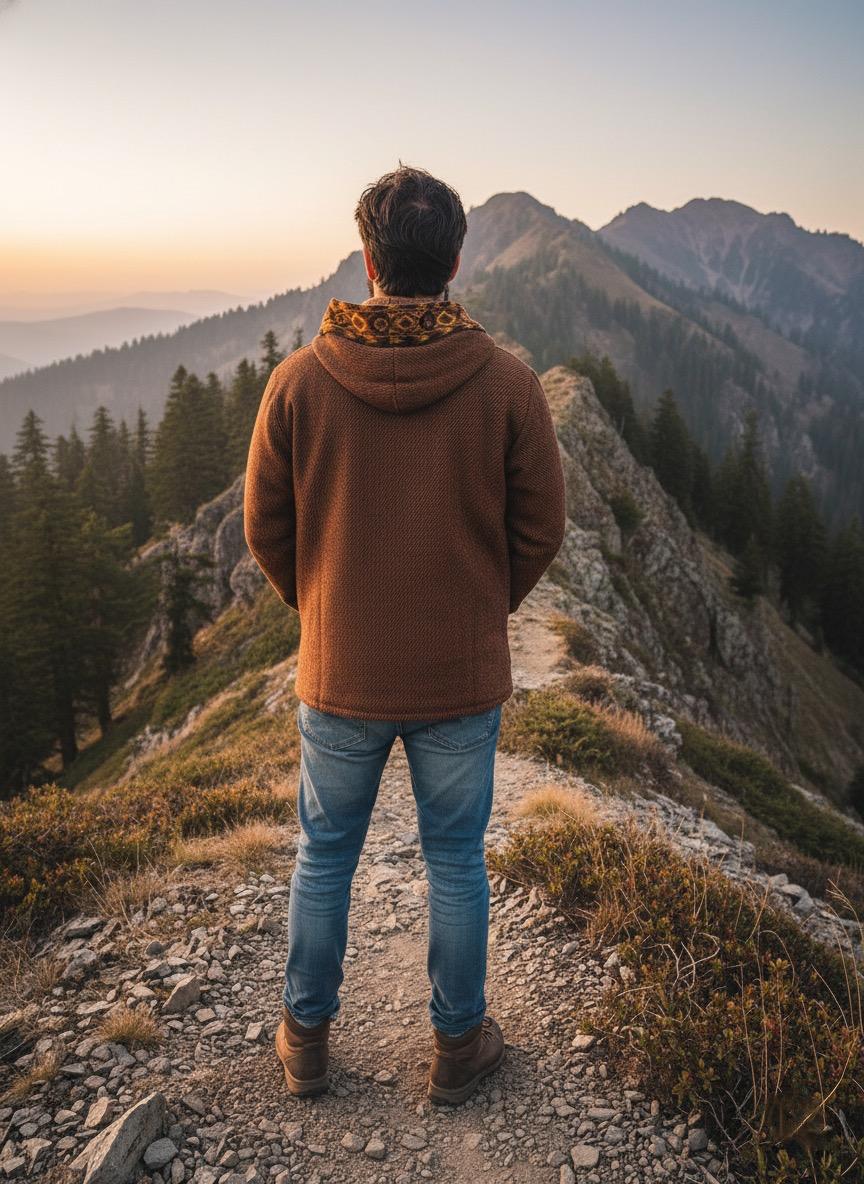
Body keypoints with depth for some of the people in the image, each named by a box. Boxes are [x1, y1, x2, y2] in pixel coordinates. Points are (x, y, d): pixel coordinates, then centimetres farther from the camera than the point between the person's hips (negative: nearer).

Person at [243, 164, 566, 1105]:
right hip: (463, 676, 0)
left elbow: (266, 529, -3)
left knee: (324, 858, 20)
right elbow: (540, 531, -5)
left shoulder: (298, 380, -11)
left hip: (339, 674, 1)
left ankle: (305, 1040, 39)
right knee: (456, 861, 17)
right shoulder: (508, 384, -12)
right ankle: (459, 1045, 36)